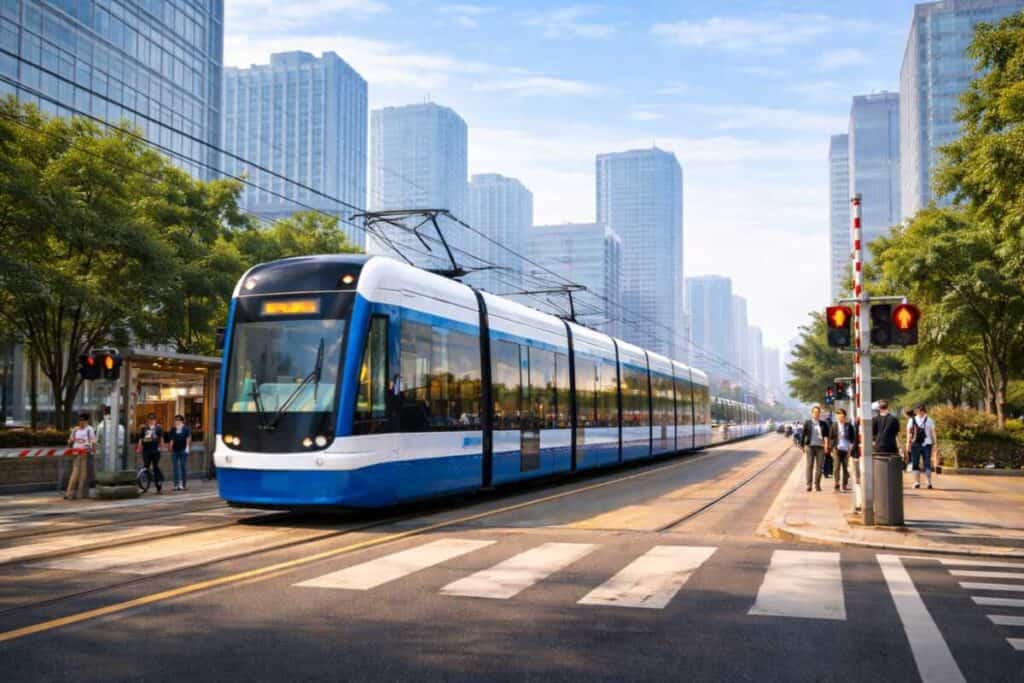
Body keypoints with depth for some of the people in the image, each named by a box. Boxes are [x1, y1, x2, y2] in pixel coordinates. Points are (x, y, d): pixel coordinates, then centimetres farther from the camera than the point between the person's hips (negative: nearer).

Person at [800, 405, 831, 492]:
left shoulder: (824, 424, 10)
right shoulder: (807, 423, 7)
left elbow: (826, 435, 4)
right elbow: (803, 435, 9)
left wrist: (826, 444, -12)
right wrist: (802, 446, 6)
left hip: (820, 447, 1)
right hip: (810, 446, -1)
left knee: (819, 466, 0)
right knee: (810, 465, -4)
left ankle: (817, 485, 6)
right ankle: (808, 485, -3)